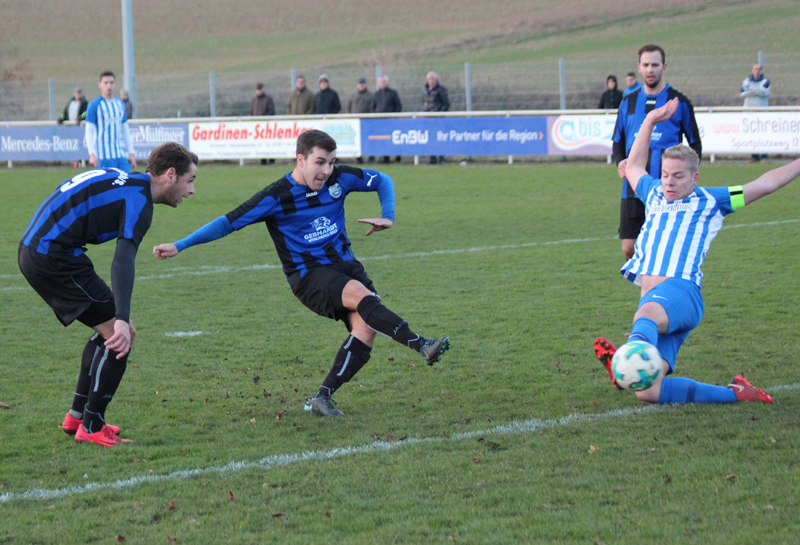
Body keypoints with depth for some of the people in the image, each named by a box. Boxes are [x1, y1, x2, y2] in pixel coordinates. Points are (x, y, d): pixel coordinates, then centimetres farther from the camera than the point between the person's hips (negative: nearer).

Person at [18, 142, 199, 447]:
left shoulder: (124, 181, 16)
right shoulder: (139, 199, -14)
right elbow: (123, 260, -28)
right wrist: (122, 319, -39)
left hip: (34, 249, 10)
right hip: (53, 258, -10)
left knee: (110, 331, 20)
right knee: (120, 335, -8)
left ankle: (76, 417, 25)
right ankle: (91, 428, -2)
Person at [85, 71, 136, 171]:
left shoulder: (120, 104, 14)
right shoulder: (94, 105, -3)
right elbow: (89, 131, -6)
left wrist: (131, 153, 15)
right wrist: (92, 154, -16)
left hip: (120, 154, 6)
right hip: (104, 155, -6)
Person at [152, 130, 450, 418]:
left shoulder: (340, 178, 1)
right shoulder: (277, 197, -11)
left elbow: (382, 180, 18)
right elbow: (229, 222, -9)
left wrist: (387, 216, 2)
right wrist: (179, 245, -13)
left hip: (345, 265, 5)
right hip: (308, 275, -5)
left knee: (364, 326, -19)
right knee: (361, 295, -33)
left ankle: (322, 397, -14)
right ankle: (421, 346, -38)